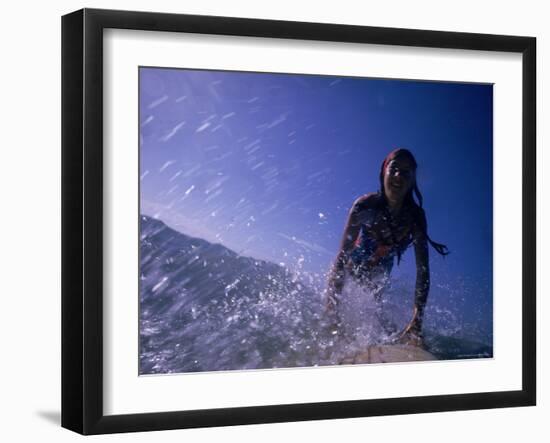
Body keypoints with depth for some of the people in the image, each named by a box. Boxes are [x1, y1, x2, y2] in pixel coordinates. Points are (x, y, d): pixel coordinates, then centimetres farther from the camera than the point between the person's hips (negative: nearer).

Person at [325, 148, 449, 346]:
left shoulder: (415, 217, -26)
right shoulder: (366, 205, -34)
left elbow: (423, 270, -27)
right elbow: (342, 256, -37)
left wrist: (417, 320, -39)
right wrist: (332, 312, -47)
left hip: (379, 273, 2)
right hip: (353, 264, -1)